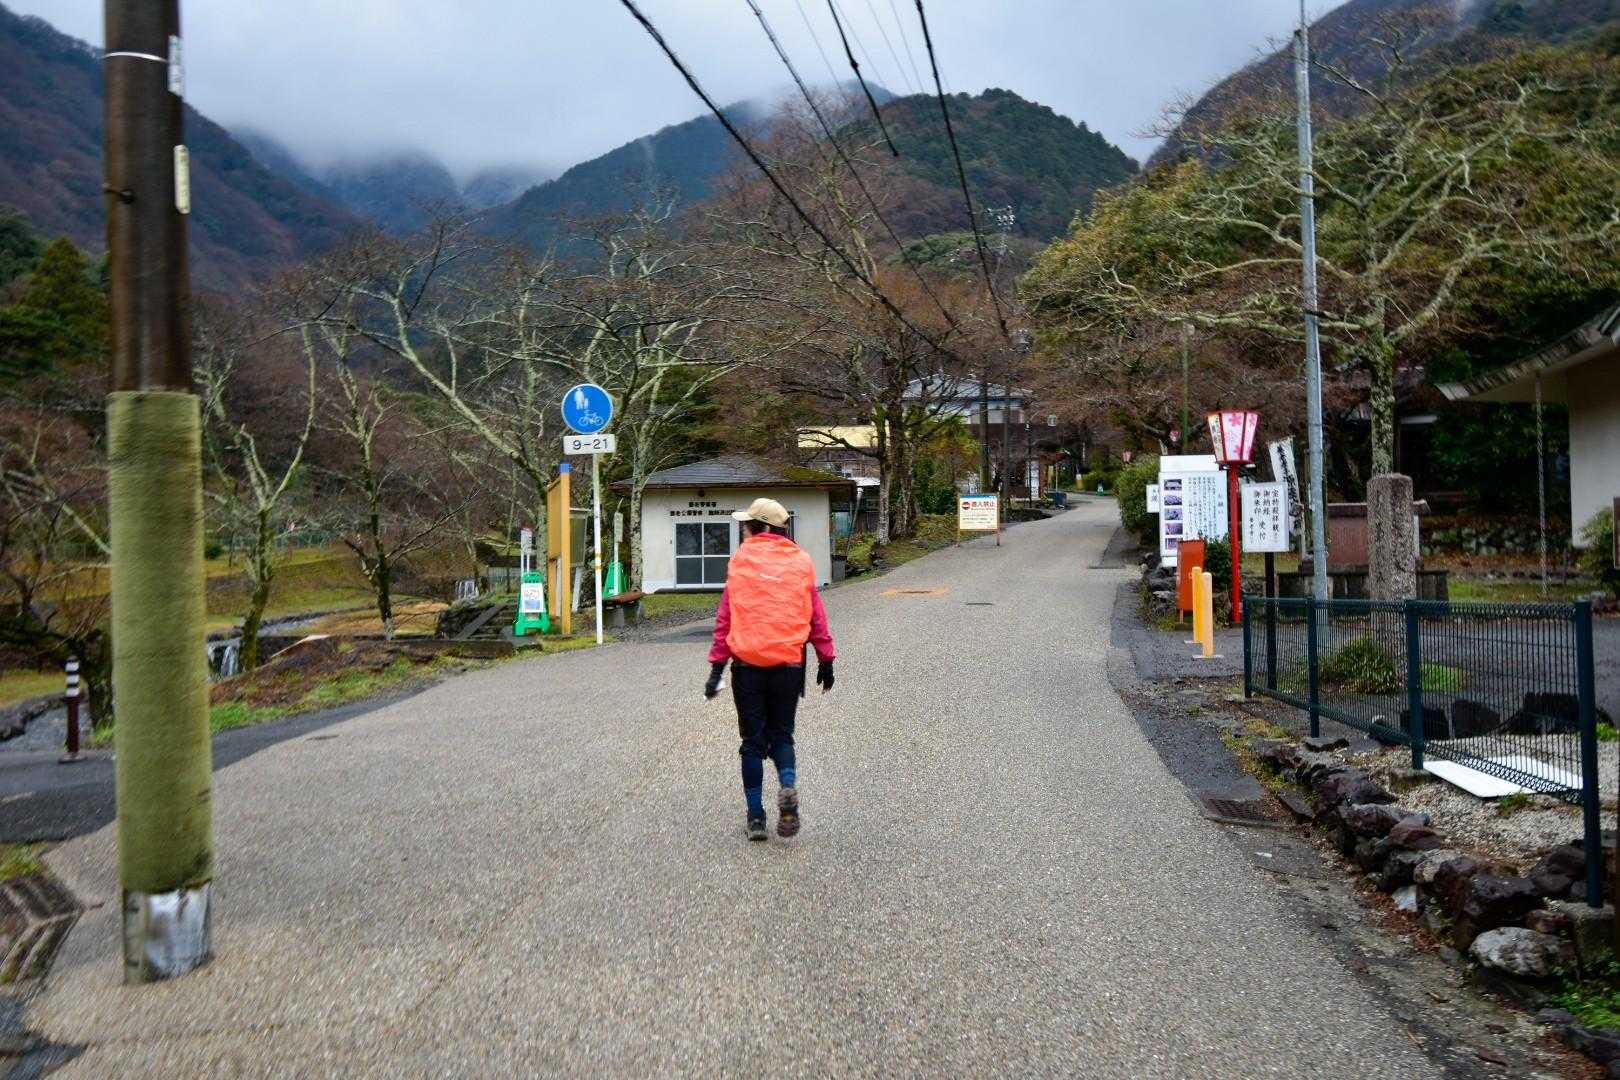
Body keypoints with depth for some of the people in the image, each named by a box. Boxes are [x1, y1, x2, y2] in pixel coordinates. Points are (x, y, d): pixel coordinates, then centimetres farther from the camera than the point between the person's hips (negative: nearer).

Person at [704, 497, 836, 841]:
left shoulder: (740, 560, 0)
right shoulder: (801, 561, 6)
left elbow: (725, 617, -2)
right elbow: (816, 616, 6)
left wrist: (717, 665, 0)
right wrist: (826, 660, 13)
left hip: (747, 662, -1)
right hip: (789, 662, 1)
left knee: (753, 740, 10)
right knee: (781, 734, 15)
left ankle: (756, 816, 10)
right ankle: (788, 787, -13)